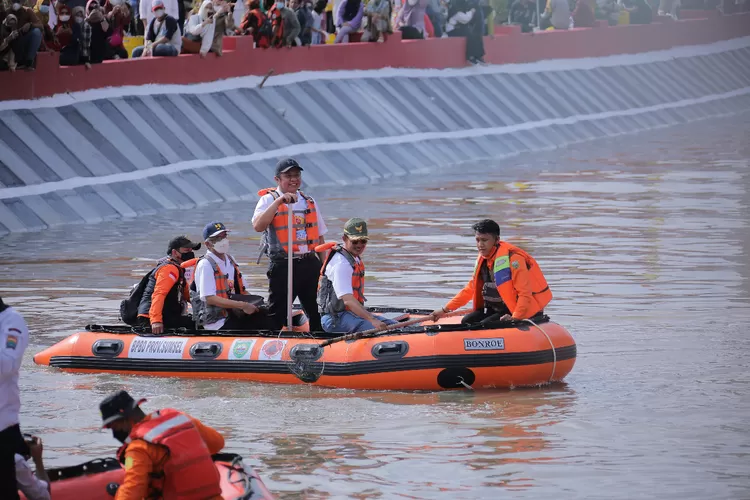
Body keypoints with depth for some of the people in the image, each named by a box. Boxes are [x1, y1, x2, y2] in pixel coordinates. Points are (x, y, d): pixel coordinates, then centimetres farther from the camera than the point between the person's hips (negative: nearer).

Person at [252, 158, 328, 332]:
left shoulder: (309, 202, 15)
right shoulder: (269, 200, -2)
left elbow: (319, 238, 19)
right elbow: (258, 226, -21)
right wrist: (279, 201, -25)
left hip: (310, 264, 5)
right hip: (283, 264, -5)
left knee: (319, 313, 10)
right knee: (276, 316, -3)